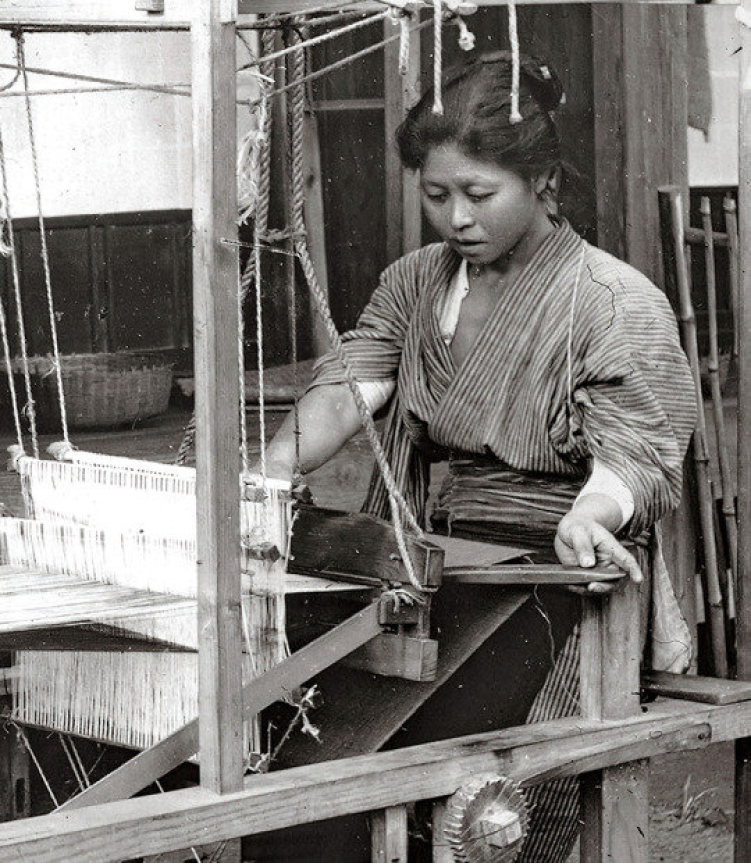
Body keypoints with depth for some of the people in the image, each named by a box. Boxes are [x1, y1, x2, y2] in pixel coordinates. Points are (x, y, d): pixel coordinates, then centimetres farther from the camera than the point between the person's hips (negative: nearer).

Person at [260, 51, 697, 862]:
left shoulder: (619, 305, -3)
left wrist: (591, 513, -35)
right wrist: (269, 471, -16)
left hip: (556, 571, -5)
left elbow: (634, 452, -11)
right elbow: (347, 390, 4)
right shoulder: (412, 284, 15)